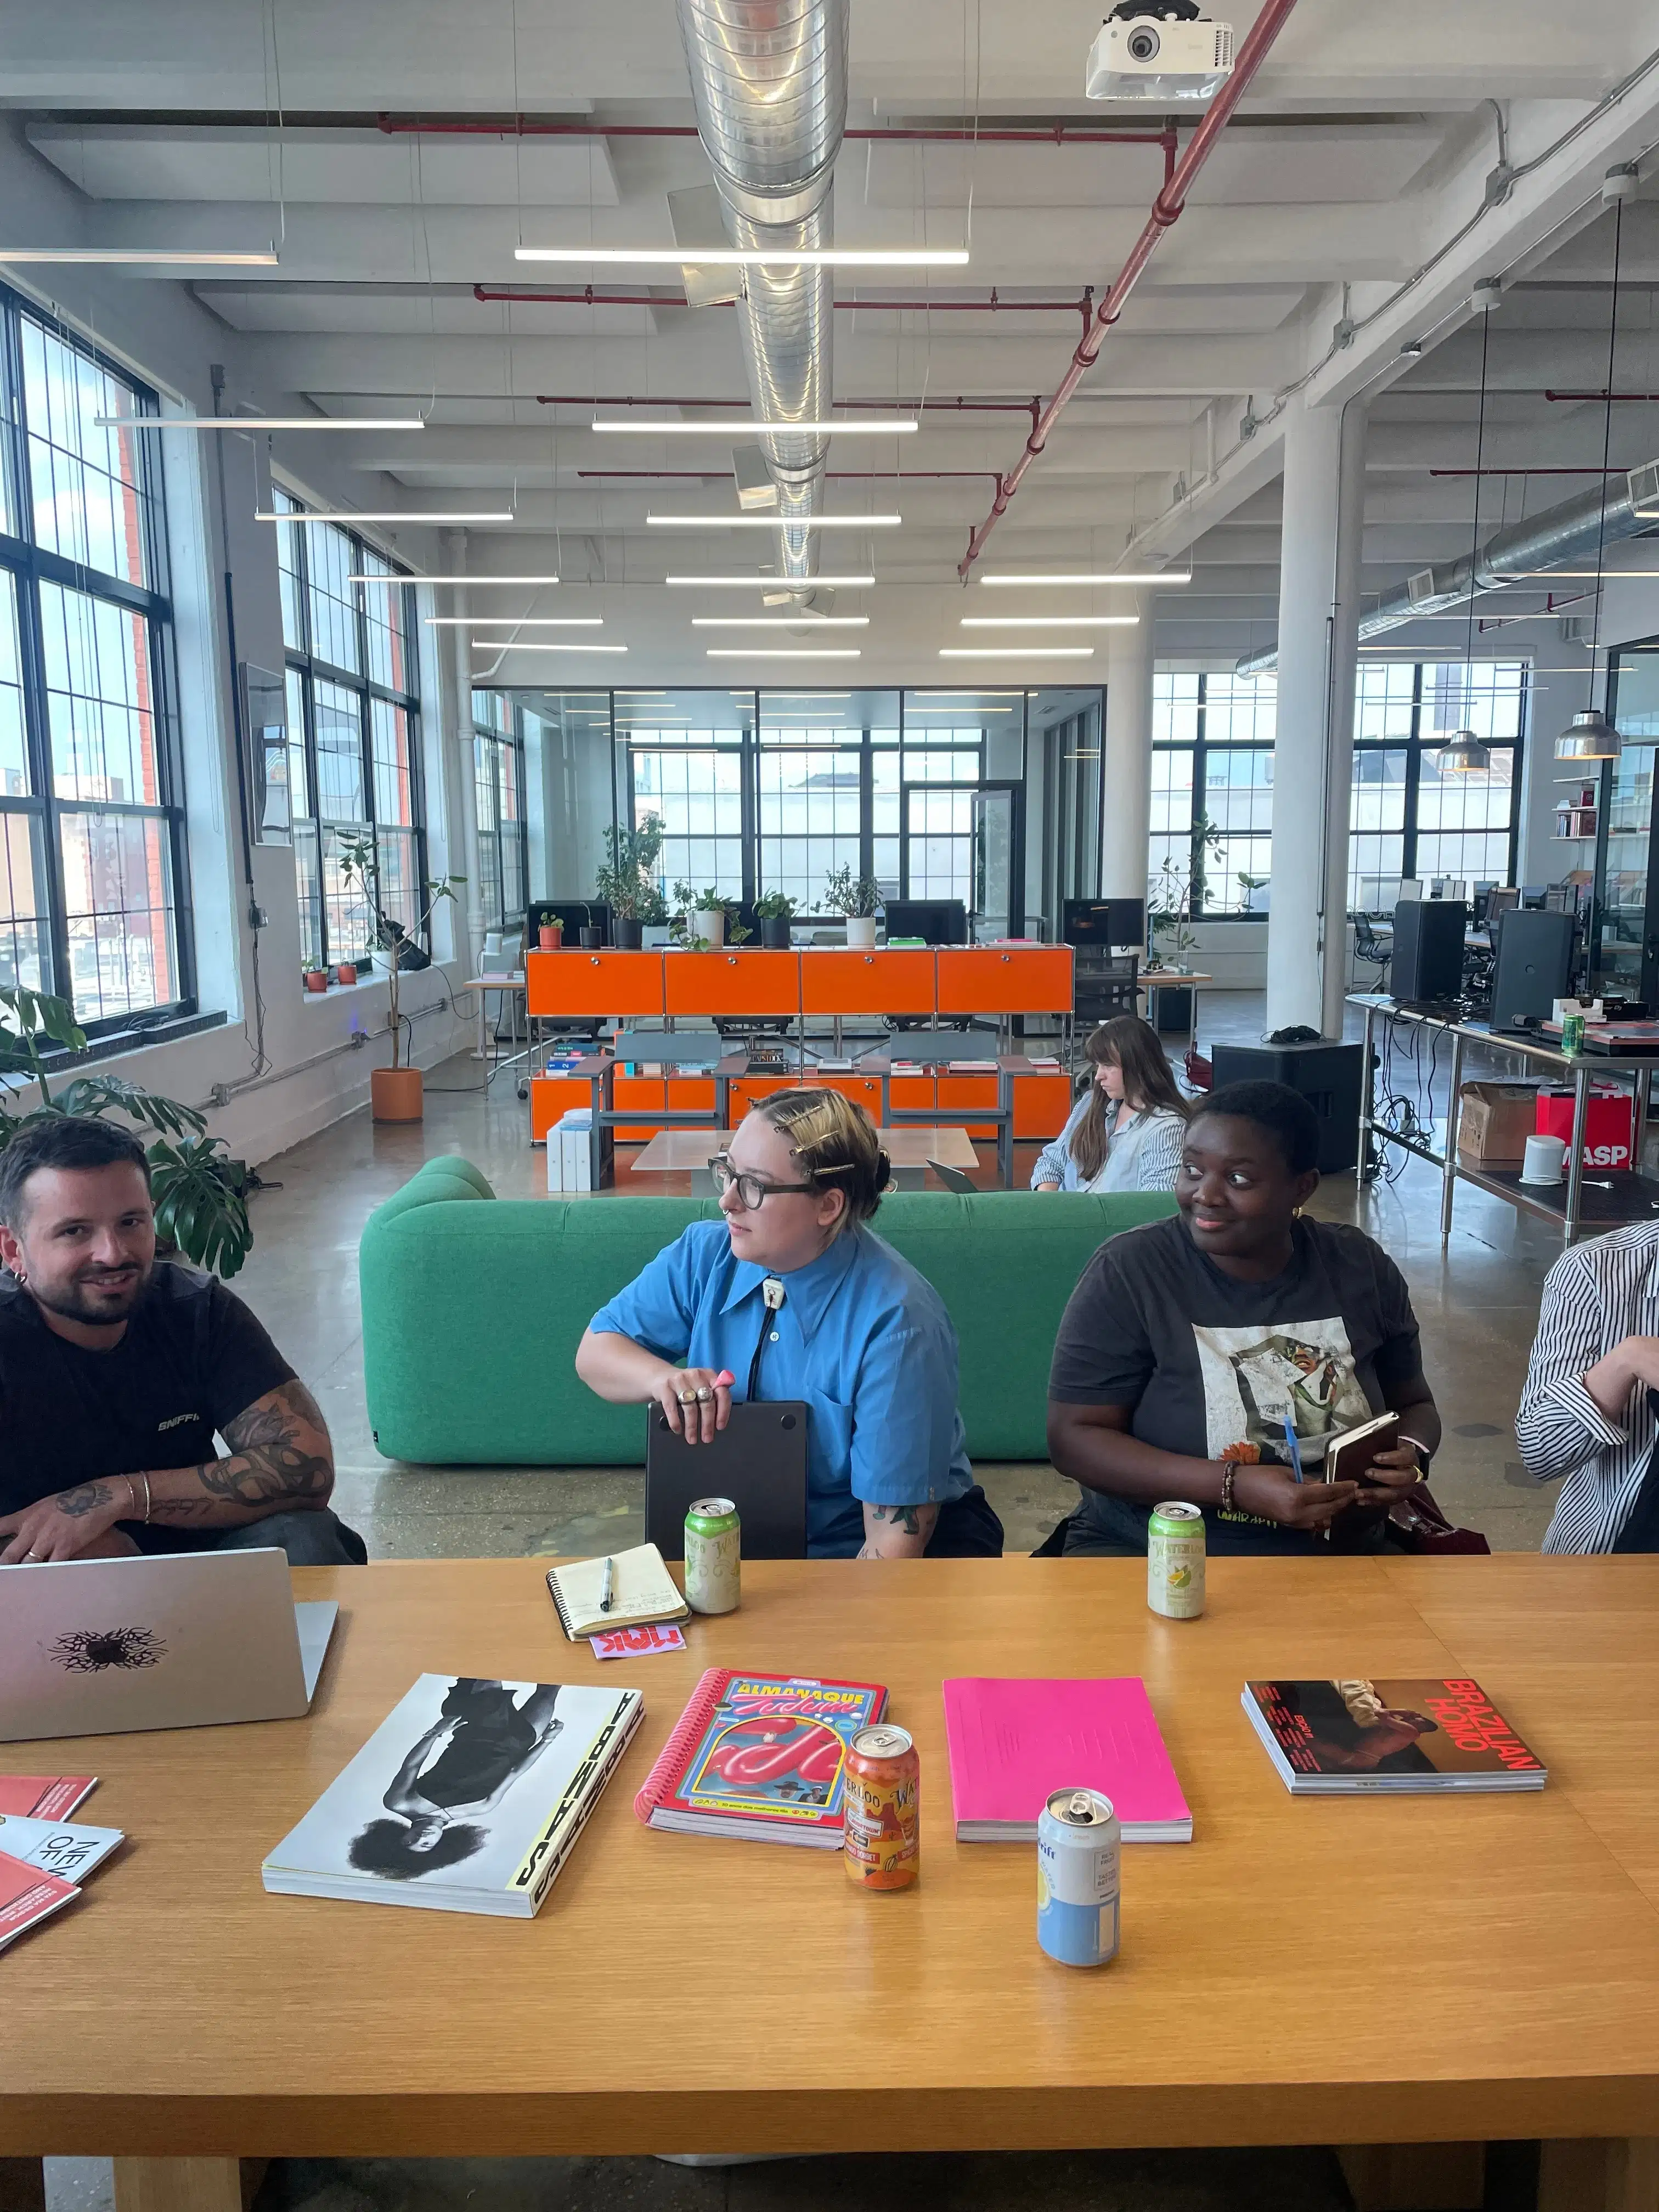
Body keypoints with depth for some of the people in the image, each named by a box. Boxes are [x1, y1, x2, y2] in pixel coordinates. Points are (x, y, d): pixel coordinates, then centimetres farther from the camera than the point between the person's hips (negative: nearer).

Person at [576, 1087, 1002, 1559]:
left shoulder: (896, 1321, -25)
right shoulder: (705, 1255, -7)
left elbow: (896, 1533, -24)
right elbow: (595, 1351, 2)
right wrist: (663, 1378, -19)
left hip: (859, 1553, -3)